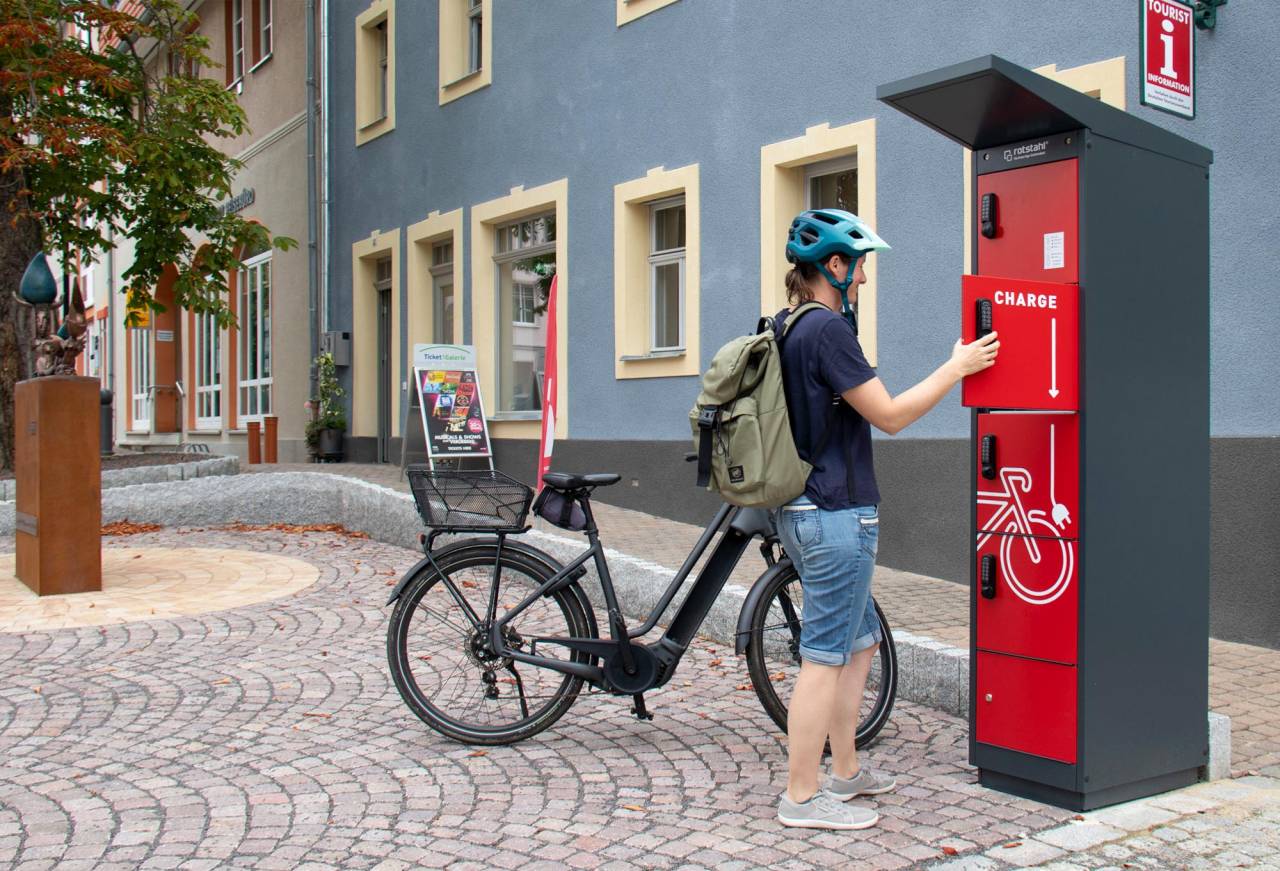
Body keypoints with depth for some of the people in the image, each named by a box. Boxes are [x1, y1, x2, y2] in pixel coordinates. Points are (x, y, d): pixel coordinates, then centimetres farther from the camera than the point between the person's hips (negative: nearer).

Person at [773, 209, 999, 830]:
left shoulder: (785, 328, 13)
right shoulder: (827, 328, -17)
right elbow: (889, 415, -15)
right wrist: (957, 367, -5)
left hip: (803, 510, 10)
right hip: (836, 513, -10)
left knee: (861, 642, 19)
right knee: (825, 656, -3)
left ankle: (845, 772, 28)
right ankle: (801, 798, 6)